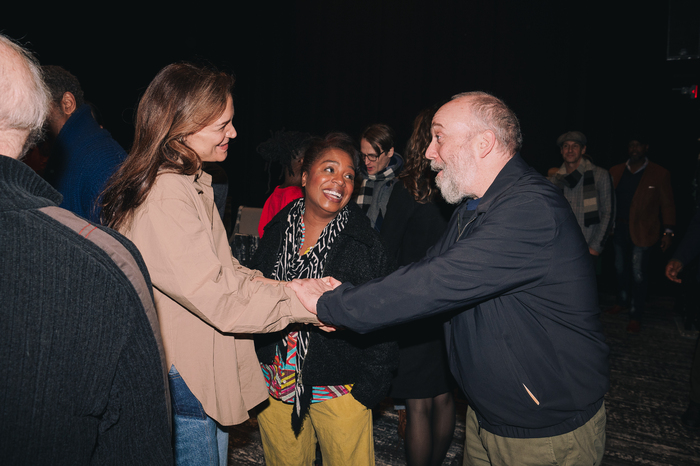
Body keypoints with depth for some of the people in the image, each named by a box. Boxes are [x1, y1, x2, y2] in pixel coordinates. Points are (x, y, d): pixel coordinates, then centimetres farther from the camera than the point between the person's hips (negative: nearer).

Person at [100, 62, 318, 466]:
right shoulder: (164, 199, -25)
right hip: (184, 385, -10)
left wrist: (291, 287, -3)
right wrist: (302, 302, -18)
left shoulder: (191, 185, 9)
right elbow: (219, 298, -26)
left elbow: (224, 270, 9)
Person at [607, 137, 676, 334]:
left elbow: (667, 205, -2)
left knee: (638, 274, 0)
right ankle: (622, 302, 34)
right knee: (621, 269, 16)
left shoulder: (659, 174, -3)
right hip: (619, 229, 4)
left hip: (642, 232, -4)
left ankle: (636, 316, 9)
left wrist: (668, 231, -8)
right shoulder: (616, 172, 5)